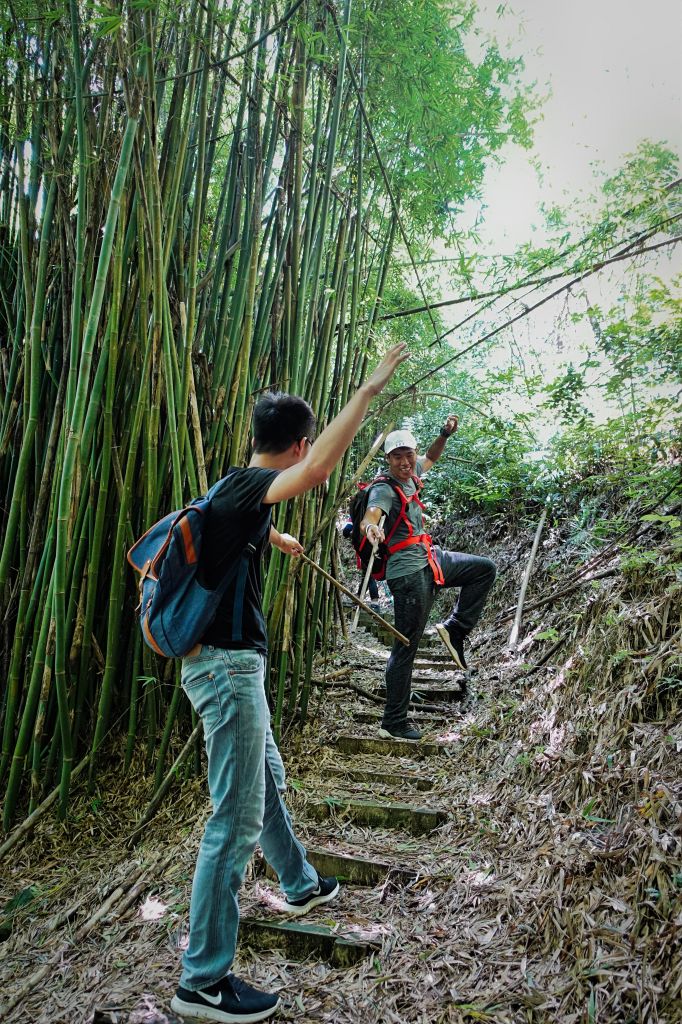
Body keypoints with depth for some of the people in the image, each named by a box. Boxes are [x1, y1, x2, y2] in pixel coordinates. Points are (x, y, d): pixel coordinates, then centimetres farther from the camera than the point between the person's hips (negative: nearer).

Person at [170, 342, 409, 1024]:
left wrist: (275, 539, 56)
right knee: (237, 818, -4)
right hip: (227, 666, -10)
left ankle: (301, 886, 47)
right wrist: (369, 389, -32)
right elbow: (315, 472, -39)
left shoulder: (239, 490, 12)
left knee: (266, 783, 25)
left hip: (231, 665, 10)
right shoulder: (247, 485, -17)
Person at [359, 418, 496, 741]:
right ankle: (393, 722, 8)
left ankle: (454, 628, 12)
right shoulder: (384, 489, -17)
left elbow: (430, 458, 29)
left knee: (484, 568, 13)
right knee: (405, 649, -3)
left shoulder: (411, 475, 7)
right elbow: (369, 516, -38)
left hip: (431, 559, 9)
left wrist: (444, 435, 12)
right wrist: (370, 526, -62)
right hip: (409, 573, -9)